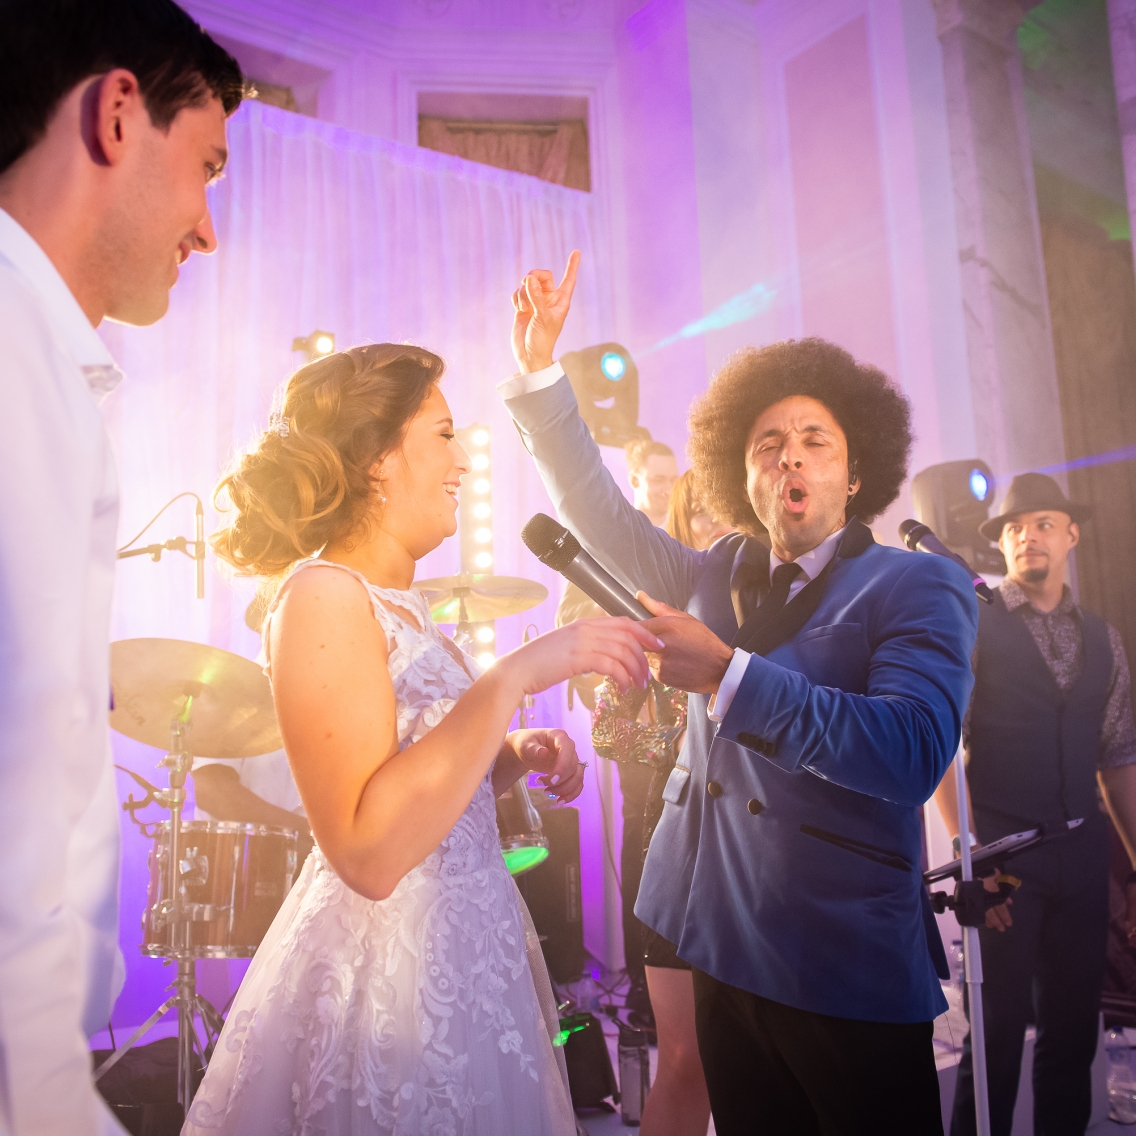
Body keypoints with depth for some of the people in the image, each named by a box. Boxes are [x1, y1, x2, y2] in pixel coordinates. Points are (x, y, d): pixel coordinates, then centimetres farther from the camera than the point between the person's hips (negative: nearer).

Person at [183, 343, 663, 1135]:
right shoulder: (323, 597, -19)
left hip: (470, 956, 9)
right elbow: (368, 850, -28)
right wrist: (516, 674, -28)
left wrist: (518, 754, -2)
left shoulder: (402, 602, 8)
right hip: (385, 975, -9)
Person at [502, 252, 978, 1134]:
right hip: (725, 950, 5)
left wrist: (727, 675, -29)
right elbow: (603, 516, 8)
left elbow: (912, 753, -23)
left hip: (847, 970, -5)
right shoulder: (718, 578, 10)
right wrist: (539, 367, 0)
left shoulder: (921, 587, -8)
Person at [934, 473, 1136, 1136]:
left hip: (1083, 855, 5)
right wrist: (969, 847, -12)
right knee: (1000, 1024, 1)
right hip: (1000, 851, -4)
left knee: (1074, 1026, 13)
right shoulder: (970, 627, -4)